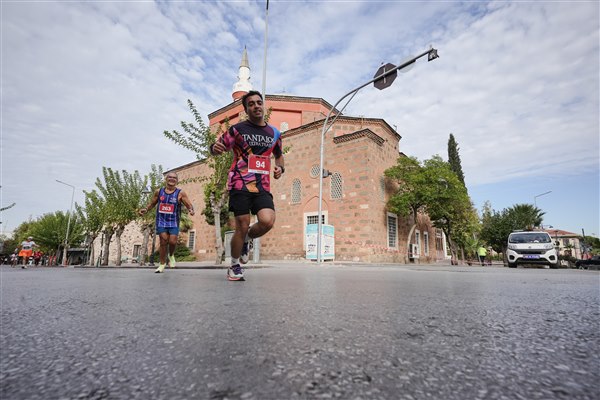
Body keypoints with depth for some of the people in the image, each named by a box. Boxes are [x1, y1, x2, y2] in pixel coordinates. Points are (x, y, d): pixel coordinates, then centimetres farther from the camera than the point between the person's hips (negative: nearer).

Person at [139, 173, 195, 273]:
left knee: (172, 241, -11)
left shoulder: (180, 193, -3)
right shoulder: (159, 191, 5)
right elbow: (152, 204, 17)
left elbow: (189, 205, -8)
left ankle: (171, 255, 24)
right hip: (161, 221, 2)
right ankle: (162, 263, 19)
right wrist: (145, 209, -1)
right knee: (163, 242, 0)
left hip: (174, 222, -1)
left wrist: (191, 210, -29)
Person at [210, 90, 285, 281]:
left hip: (262, 187, 3)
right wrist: (214, 148, -19)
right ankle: (234, 267, 20)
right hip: (240, 185, -3)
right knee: (242, 227, -4)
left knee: (267, 221, -20)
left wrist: (280, 168, 6)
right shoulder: (237, 129, 3)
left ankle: (247, 239, 15)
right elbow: (216, 148, 6)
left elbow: (279, 155, 28)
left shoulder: (274, 133, 14)